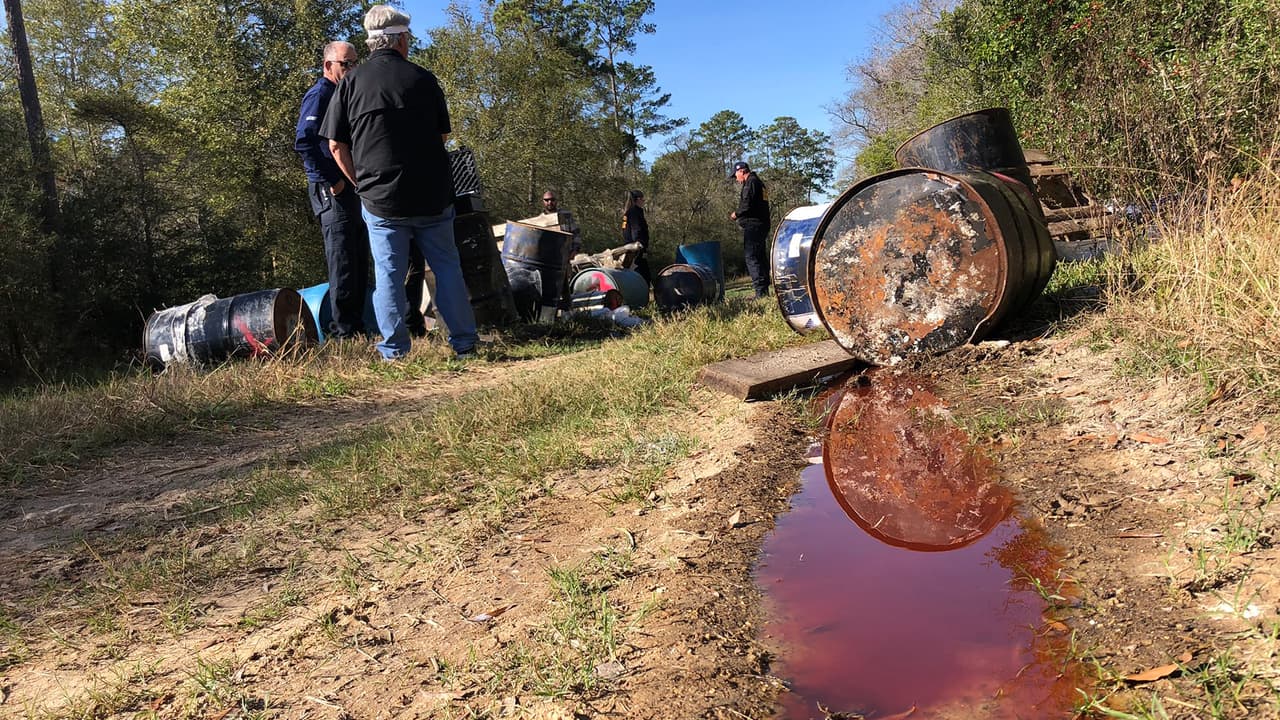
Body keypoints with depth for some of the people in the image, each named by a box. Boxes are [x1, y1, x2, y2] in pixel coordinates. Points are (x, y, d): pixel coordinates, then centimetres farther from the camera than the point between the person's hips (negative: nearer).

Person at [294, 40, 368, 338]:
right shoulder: (319, 95, -8)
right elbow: (304, 142, -19)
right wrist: (331, 181, -18)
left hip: (353, 188, 9)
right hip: (333, 191, -9)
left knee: (359, 261, 11)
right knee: (342, 261, -9)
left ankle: (357, 323, 18)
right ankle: (343, 330, -5)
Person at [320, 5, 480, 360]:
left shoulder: (351, 82, 0)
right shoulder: (424, 79, 0)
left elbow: (337, 145, 0)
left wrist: (361, 182, 14)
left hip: (380, 198, 0)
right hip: (432, 195, 0)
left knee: (388, 273, 5)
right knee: (447, 267, 9)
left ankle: (394, 351, 7)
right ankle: (464, 343, 13)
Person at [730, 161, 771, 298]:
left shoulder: (751, 182, -9)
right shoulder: (759, 182, 22)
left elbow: (747, 204, -19)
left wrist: (736, 214, -3)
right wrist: (740, 215, 20)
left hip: (753, 225, -10)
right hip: (762, 224, 10)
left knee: (751, 257, -11)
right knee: (761, 257, 12)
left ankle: (760, 290, -16)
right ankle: (764, 290, 14)